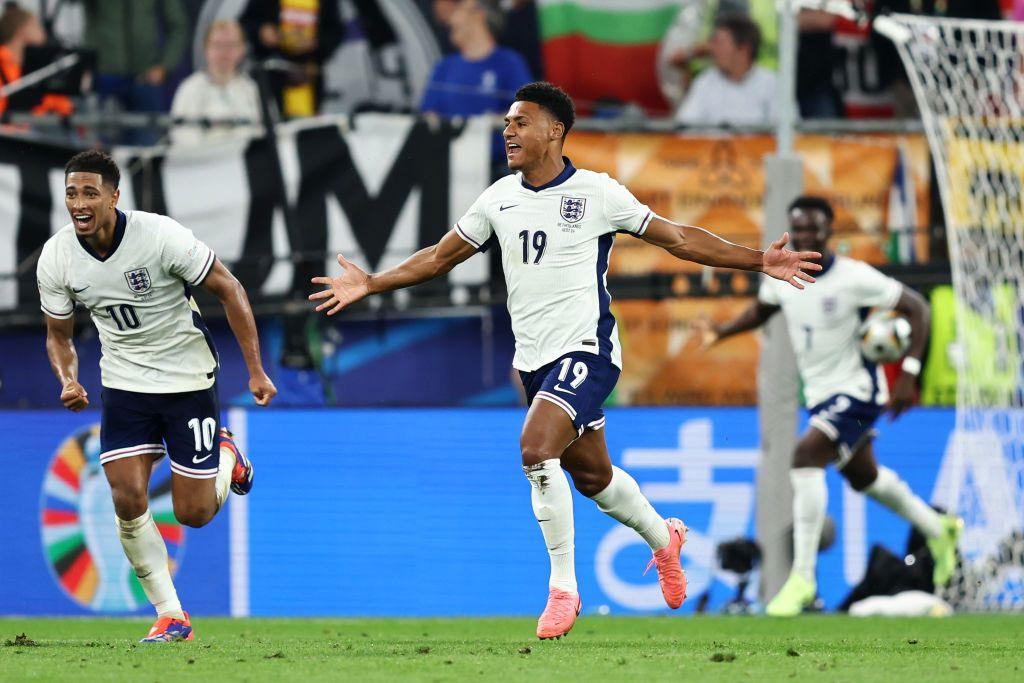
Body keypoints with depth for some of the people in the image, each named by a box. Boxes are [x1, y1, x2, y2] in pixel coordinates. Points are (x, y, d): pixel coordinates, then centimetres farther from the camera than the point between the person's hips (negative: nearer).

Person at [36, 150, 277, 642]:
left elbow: (228, 290, -12)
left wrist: (255, 370, -11)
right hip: (124, 385, 3)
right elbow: (59, 335, 5)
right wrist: (69, 381, -17)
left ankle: (226, 454, 34)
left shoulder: (160, 236, -24)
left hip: (188, 378, -3)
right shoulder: (55, 259, -11)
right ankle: (170, 615, 3)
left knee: (193, 514, -1)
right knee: (128, 501, -13)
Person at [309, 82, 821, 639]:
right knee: (591, 475, 13)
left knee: (536, 448, -25)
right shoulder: (499, 198, 7)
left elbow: (677, 239, -1)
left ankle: (563, 586, -16)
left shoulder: (597, 193, -7)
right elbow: (439, 258, 16)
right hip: (533, 358, 6)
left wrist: (758, 260, -5)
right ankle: (663, 539, 41)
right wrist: (371, 284, 5)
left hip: (586, 352, -6)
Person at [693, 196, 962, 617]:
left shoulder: (854, 278, -21)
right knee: (862, 475, 23)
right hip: (819, 393, 8)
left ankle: (802, 578, -24)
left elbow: (916, 308, -13)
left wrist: (908, 374, -21)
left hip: (857, 390, -8)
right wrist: (721, 332, -3)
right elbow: (762, 310, 16)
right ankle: (938, 530, 50)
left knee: (805, 456, -27)